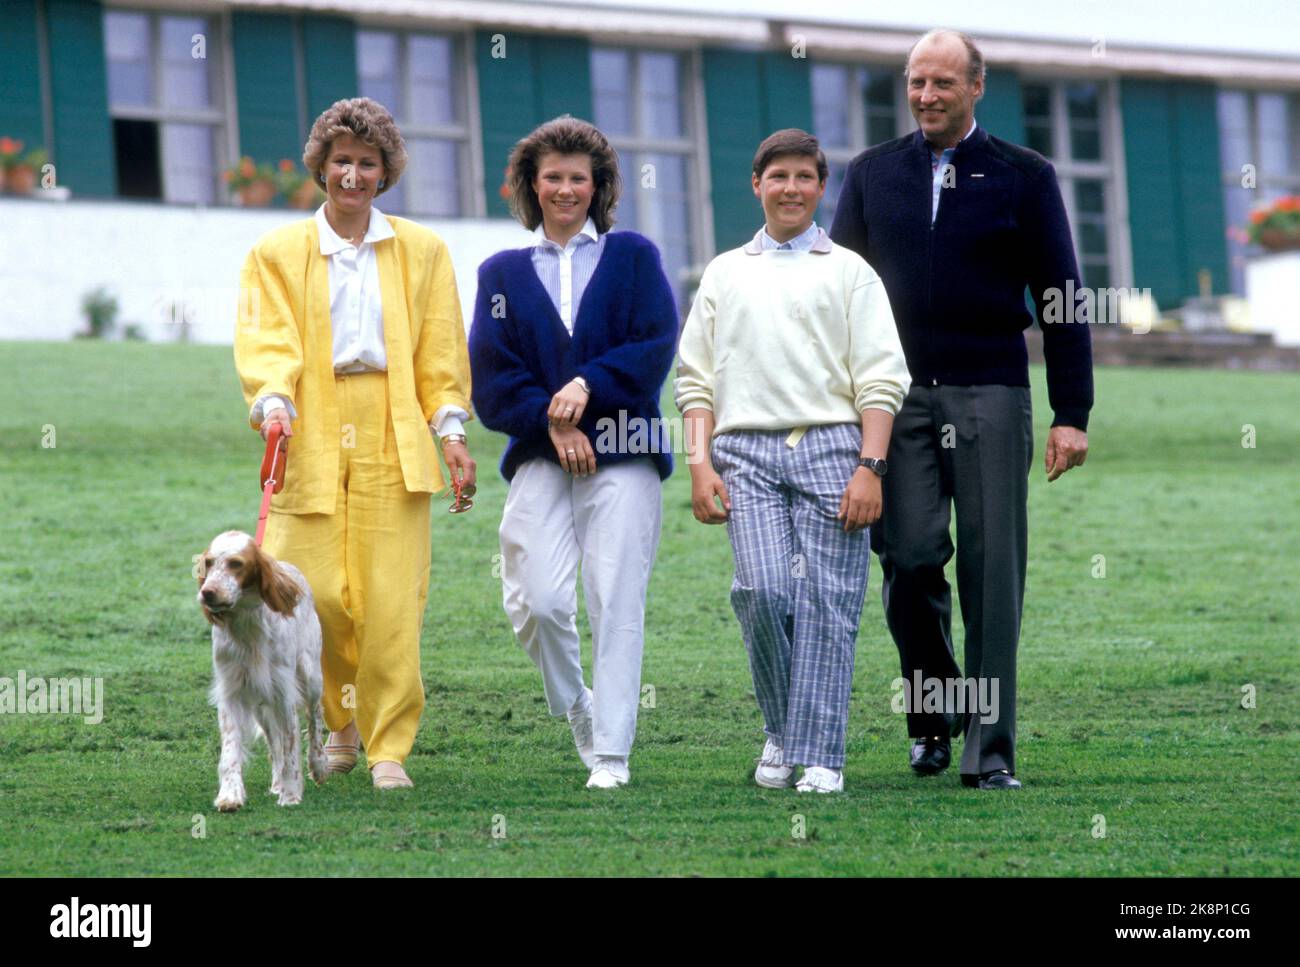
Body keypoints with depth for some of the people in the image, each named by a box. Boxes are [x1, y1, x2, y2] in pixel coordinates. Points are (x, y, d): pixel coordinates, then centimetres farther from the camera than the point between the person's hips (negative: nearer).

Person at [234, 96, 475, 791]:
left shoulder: (422, 251, 15)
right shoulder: (276, 253, 10)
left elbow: (441, 350, 13)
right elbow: (266, 340, -2)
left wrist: (450, 429, 3)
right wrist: (273, 401, -20)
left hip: (394, 444, 1)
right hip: (312, 442, 0)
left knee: (391, 600, -7)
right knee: (314, 595, -7)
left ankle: (388, 748, 1)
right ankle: (343, 716, 20)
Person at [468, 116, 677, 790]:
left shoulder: (633, 256, 12)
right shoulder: (503, 273, 15)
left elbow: (656, 348, 1)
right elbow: (489, 376, 6)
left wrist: (588, 387, -12)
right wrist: (550, 420, -9)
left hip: (621, 455, -1)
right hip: (538, 457, 1)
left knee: (615, 603, -9)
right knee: (538, 602, -12)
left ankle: (611, 755, -7)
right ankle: (575, 707, 15)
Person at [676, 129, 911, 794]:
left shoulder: (848, 271, 11)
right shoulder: (724, 273, 18)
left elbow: (880, 380, 5)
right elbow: (696, 378, 16)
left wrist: (869, 467, -6)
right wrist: (700, 463, 3)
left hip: (832, 446, -1)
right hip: (747, 447, 1)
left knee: (827, 605, -7)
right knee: (764, 589, -15)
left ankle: (820, 757, -3)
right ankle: (779, 731, 6)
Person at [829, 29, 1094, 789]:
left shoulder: (1024, 177, 6)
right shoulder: (872, 175, 12)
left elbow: (1061, 298, 5)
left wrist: (1072, 414, -1)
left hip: (991, 394, -1)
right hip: (899, 397, 1)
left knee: (993, 573, -4)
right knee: (911, 555, -10)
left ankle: (991, 749, -1)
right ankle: (932, 711, 12)